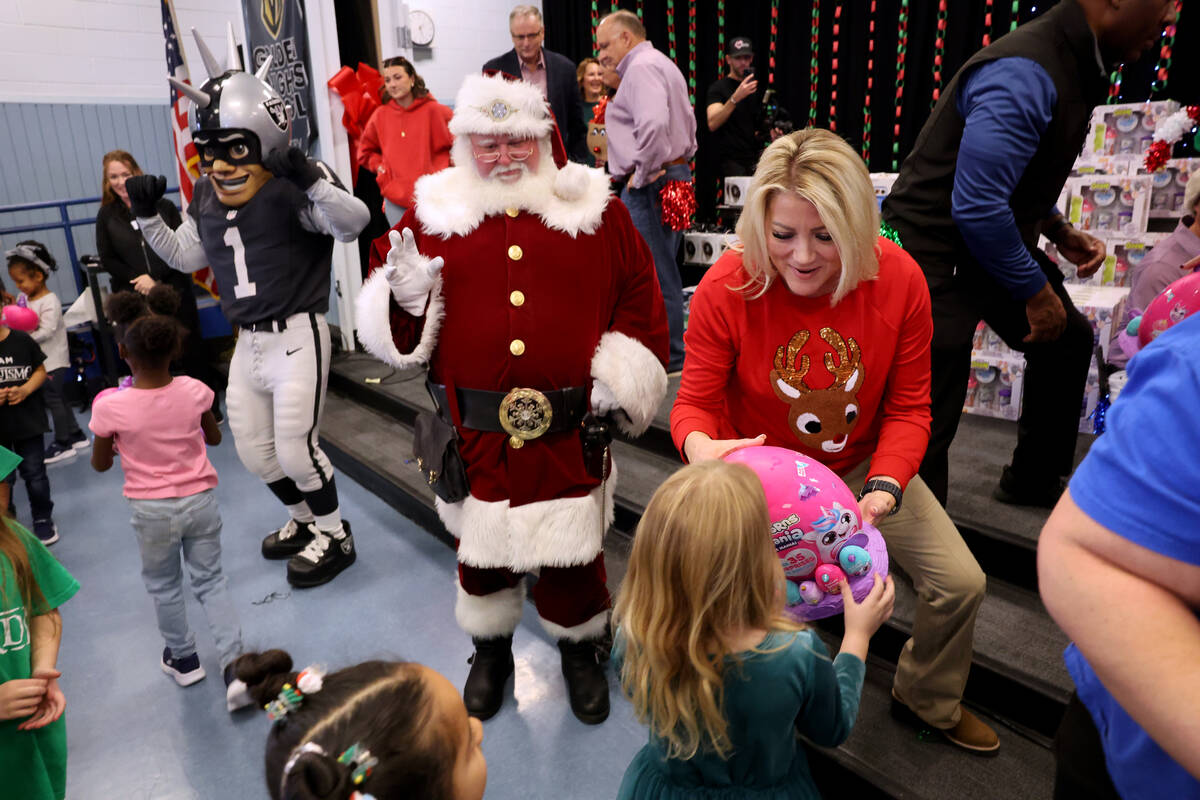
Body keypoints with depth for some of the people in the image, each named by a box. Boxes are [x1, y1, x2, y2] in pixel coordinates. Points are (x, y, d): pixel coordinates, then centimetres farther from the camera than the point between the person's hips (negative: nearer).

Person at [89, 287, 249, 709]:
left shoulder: (111, 407, -19)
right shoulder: (194, 391, -12)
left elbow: (100, 464, -3)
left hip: (151, 511, -1)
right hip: (199, 501, 2)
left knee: (163, 585, 21)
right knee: (210, 580, 14)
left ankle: (184, 659, 38)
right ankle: (234, 663, 3)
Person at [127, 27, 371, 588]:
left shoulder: (292, 186, -16)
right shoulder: (206, 196, 7)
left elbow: (353, 222, -32)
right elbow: (185, 257, 20)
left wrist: (311, 181, -45)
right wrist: (147, 216, 9)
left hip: (297, 334, -8)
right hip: (248, 341, 8)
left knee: (295, 449, -2)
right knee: (253, 451, 16)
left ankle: (335, 538, 22)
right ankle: (305, 521, 40)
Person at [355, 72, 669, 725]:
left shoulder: (596, 209, 3)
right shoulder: (433, 214, 3)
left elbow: (640, 295, 6)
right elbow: (385, 321, 6)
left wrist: (623, 377, -5)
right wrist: (405, 296, -17)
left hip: (569, 433, 0)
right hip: (474, 433, 1)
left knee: (572, 551, 13)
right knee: (480, 548, 18)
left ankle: (579, 647, 42)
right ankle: (491, 649, 45)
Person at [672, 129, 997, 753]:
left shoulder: (898, 279, -16)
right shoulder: (725, 288, -22)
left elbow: (908, 408, -7)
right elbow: (695, 401, -14)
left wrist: (885, 485, -23)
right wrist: (699, 444, -39)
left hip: (861, 467, 3)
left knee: (961, 583, 0)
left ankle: (928, 700, 34)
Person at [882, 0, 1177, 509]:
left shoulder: (1075, 63, 9)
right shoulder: (1024, 73, -23)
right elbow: (976, 206, -26)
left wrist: (1059, 231, 11)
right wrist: (1036, 291, -15)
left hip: (995, 242, 11)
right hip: (936, 252, -10)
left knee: (1068, 340, 22)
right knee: (928, 422, -11)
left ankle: (1033, 482, 38)